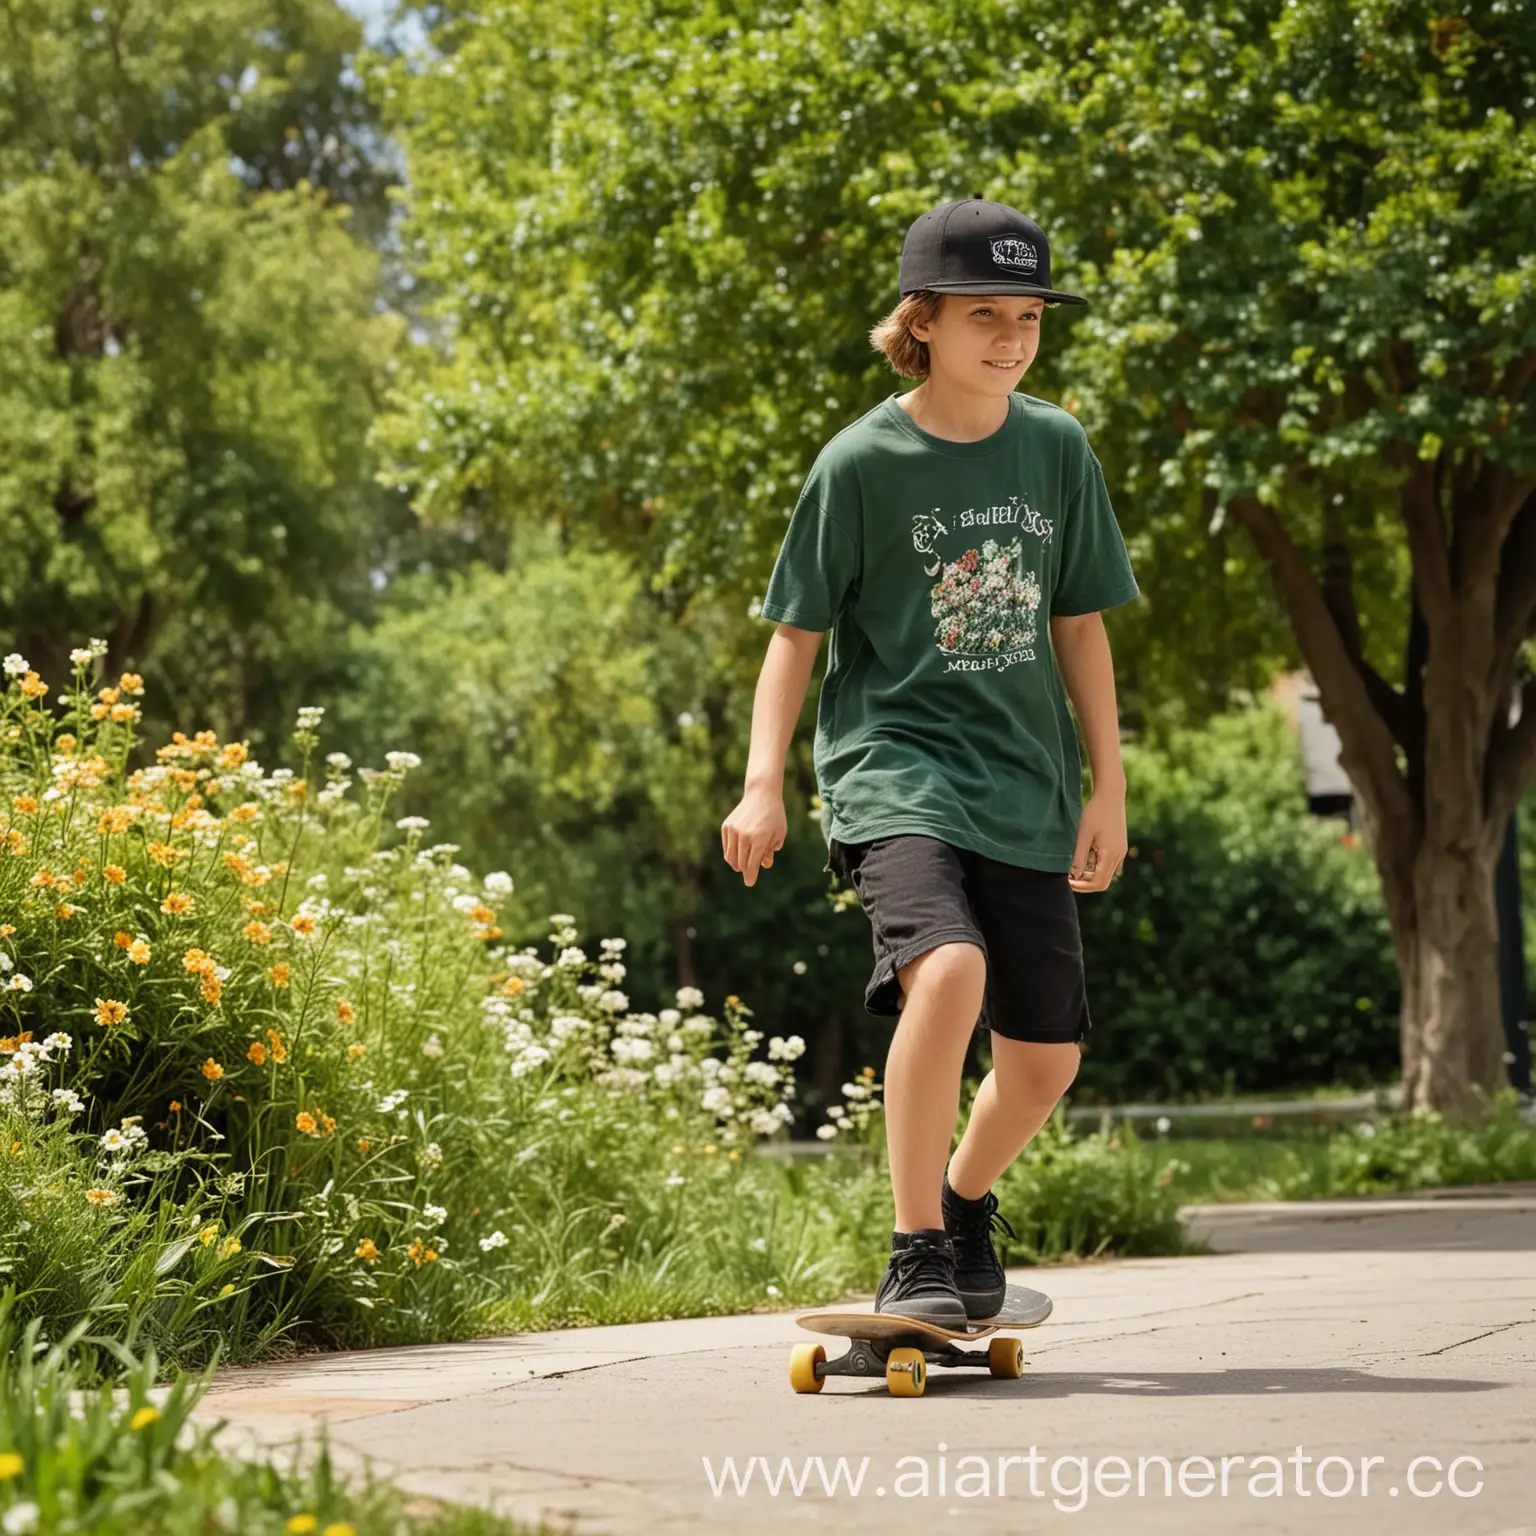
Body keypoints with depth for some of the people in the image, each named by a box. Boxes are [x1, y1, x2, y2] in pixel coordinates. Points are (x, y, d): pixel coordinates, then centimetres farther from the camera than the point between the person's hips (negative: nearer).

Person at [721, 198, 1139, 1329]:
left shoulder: (1058, 449, 6)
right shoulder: (862, 462, -5)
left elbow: (1079, 625, 13)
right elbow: (798, 631, 1)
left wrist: (1108, 790, 10)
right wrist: (764, 783, -9)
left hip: (1023, 789, 5)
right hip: (894, 763, -5)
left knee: (1046, 1056, 7)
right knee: (948, 971, -30)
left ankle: (964, 1202, 39)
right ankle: (917, 1256, -17)